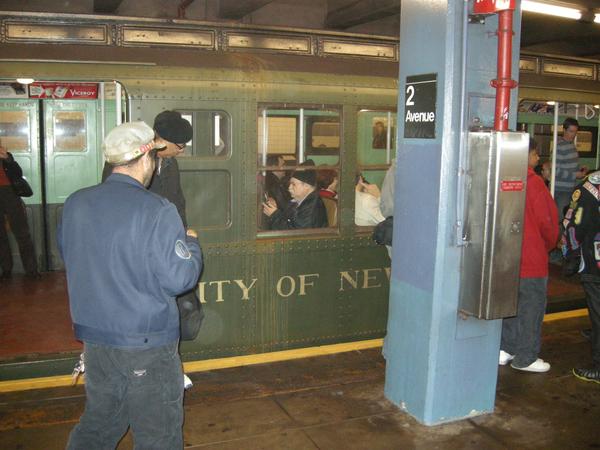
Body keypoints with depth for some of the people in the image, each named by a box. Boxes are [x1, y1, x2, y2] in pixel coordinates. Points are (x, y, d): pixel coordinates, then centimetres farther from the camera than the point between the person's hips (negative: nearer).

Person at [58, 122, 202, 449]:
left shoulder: (74, 204, 0)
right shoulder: (156, 211, -20)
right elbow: (179, 279, -19)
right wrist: (191, 243, -2)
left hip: (93, 336, 6)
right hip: (147, 343, -6)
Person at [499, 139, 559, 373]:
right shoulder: (534, 182, -16)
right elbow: (546, 220, -12)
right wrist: (550, 244, 8)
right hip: (531, 256, -6)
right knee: (532, 306, 4)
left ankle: (505, 349, 24)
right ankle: (525, 358, 12)